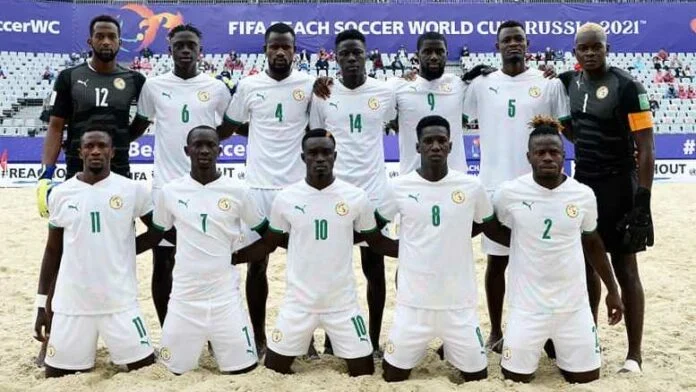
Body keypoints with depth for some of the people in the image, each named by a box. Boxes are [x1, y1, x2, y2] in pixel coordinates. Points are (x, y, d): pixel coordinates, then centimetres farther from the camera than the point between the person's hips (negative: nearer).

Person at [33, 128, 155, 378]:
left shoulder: (132, 190, -4)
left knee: (147, 370, -1)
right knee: (56, 376, 7)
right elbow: (53, 251, 10)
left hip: (120, 302, -1)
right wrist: (42, 304, 8)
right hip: (70, 304, 2)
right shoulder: (60, 194, 3)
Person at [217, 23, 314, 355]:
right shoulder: (248, 86, 3)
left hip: (299, 186, -1)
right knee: (256, 262, 8)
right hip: (259, 186, 1)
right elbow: (227, 128, 15)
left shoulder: (310, 85, 0)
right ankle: (258, 336, 24)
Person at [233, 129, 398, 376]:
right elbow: (269, 243, 8)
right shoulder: (285, 198, -5)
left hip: (343, 303, 0)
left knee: (364, 372, 4)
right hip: (298, 303, 1)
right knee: (274, 368, 8)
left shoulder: (356, 197, -6)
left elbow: (376, 240, 6)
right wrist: (230, 257, 0)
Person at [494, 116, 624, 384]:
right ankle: (536, 350, 34)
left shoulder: (584, 195, -4)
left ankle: (558, 351, 38)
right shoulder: (509, 193, -11)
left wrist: (612, 290, 13)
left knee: (587, 377, 11)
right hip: (528, 305, -2)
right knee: (515, 378, 5)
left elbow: (592, 243, 10)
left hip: (573, 305, 2)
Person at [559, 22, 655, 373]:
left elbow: (646, 149, -15)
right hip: (582, 185, 6)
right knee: (587, 265, 13)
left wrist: (642, 201, -19)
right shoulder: (572, 83, 6)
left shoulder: (627, 87, -13)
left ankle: (634, 354, 11)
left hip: (618, 188, -6)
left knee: (625, 269, 0)